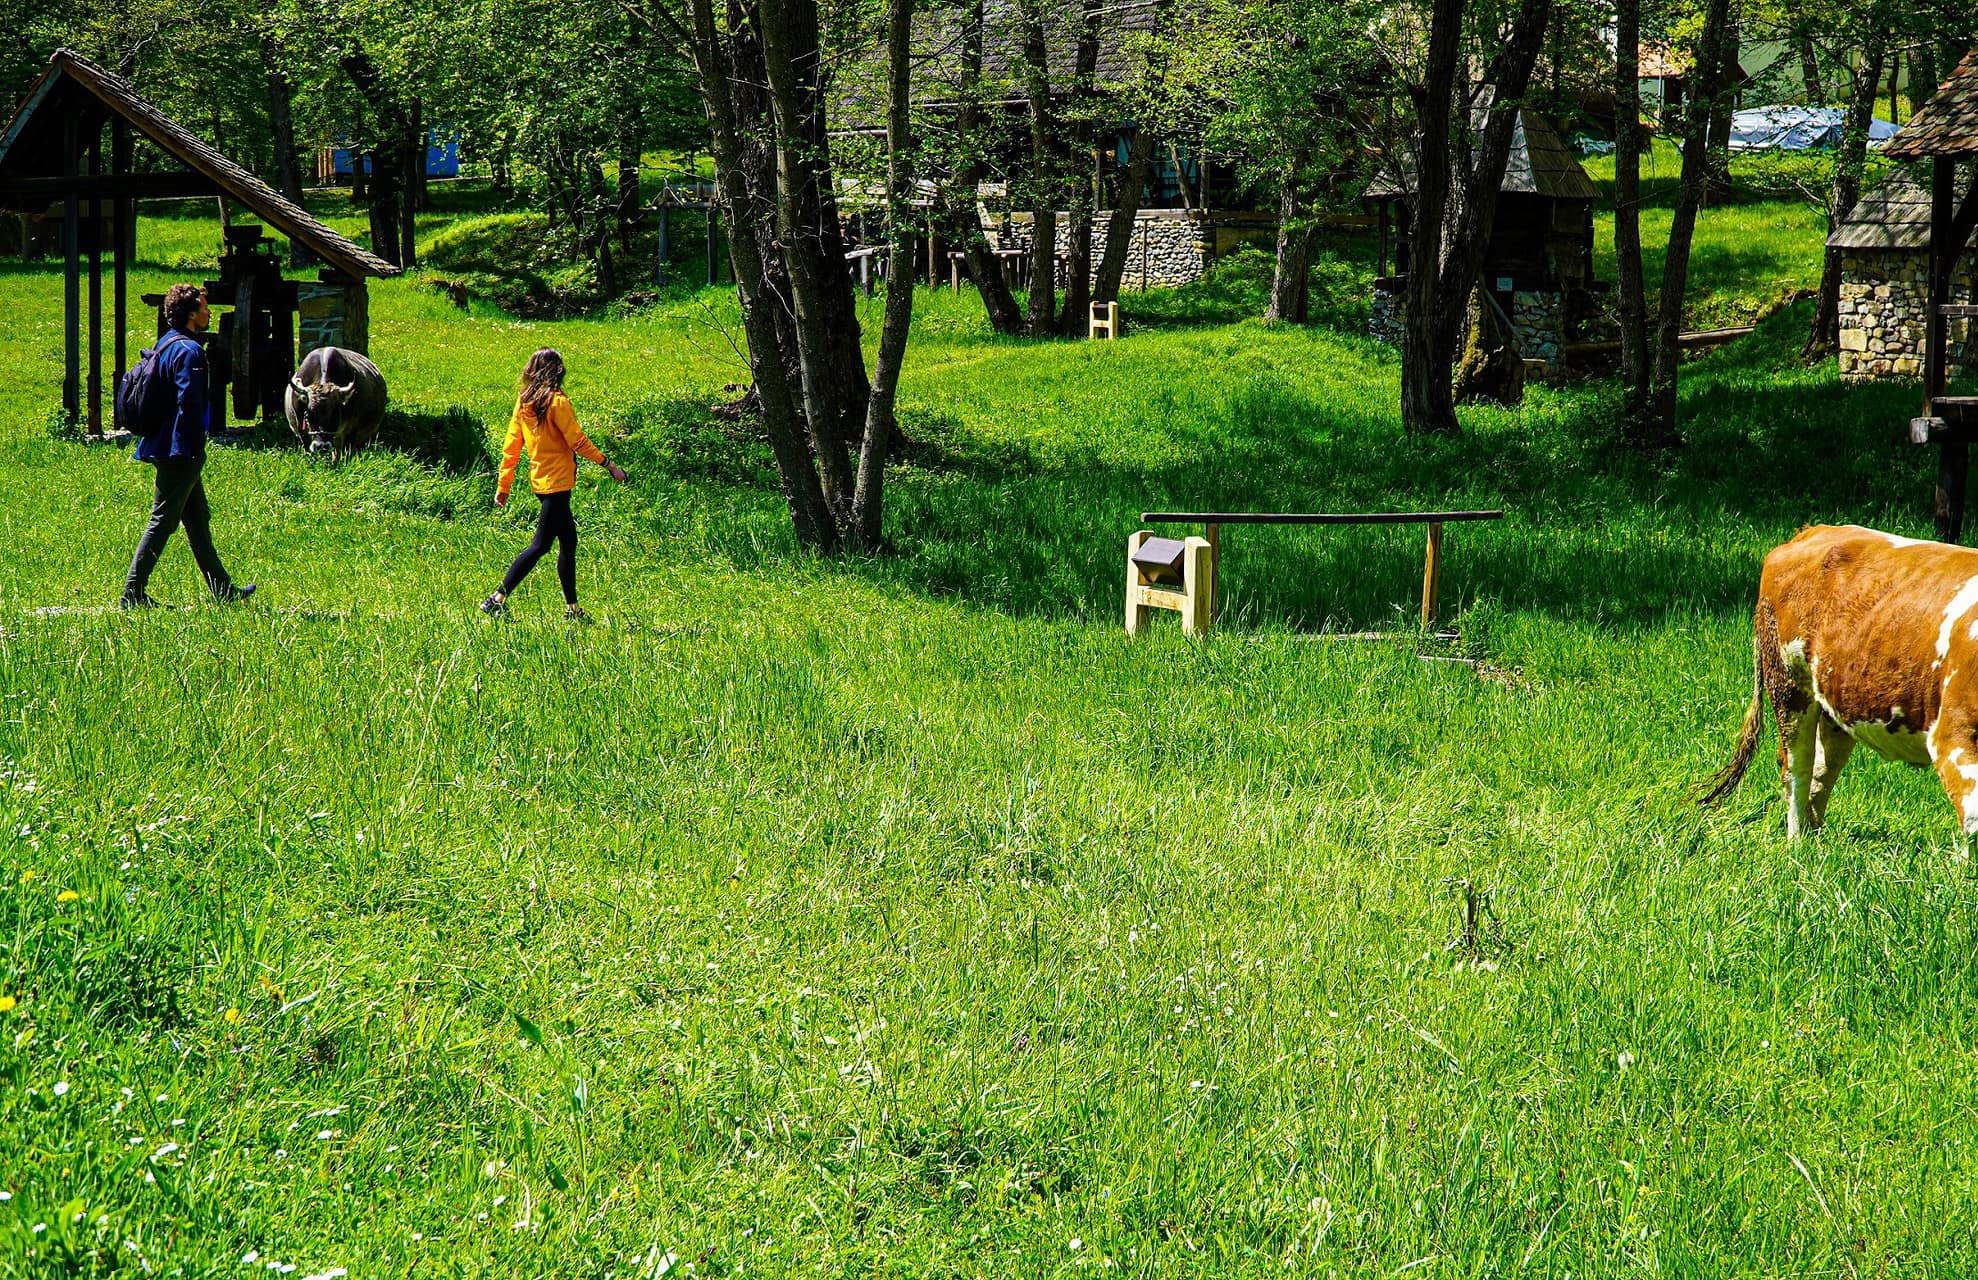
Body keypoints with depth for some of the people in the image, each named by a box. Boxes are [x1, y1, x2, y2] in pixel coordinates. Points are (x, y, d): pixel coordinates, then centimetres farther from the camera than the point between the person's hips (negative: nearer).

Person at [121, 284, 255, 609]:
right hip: (180, 451, -10)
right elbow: (189, 404, -23)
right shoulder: (189, 351, -17)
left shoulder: (166, 343, 14)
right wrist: (195, 446, -17)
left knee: (198, 519, 16)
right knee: (162, 521, -6)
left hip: (168, 448, 10)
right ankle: (133, 593, -6)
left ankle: (222, 590, 24)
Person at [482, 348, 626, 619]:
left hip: (539, 480, 8)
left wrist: (503, 486, 12)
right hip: (557, 482, -8)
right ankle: (498, 599, -10)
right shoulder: (557, 402, -14)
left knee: (568, 541, 14)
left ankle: (572, 607, 16)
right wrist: (610, 467, -6)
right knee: (540, 545, -6)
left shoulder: (523, 402, 6)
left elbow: (511, 445, 8)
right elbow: (578, 442, -14)